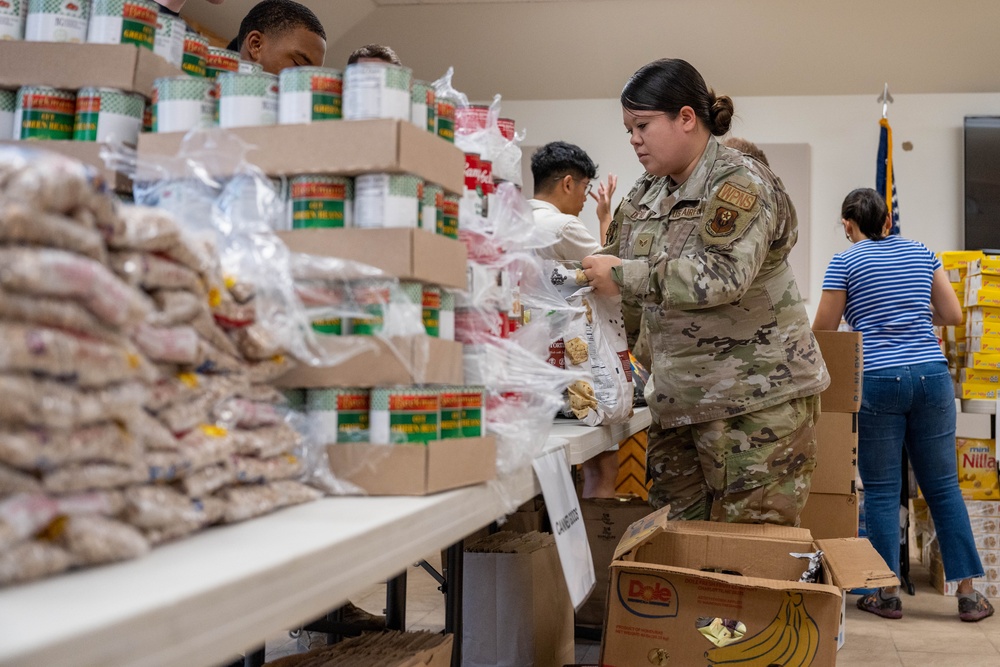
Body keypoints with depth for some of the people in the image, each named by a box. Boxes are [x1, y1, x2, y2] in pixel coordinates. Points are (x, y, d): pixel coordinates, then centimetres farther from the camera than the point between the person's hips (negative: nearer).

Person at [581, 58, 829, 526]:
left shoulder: (740, 185, -11)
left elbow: (722, 275, -26)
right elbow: (615, 269, 20)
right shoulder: (644, 195, 13)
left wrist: (624, 276, -22)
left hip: (756, 400, -7)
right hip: (677, 401, 7)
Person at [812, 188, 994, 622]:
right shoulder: (921, 252, 12)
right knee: (944, 485, 9)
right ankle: (968, 594, 12)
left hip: (878, 379, -4)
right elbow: (953, 315, 12)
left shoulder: (845, 263, 0)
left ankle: (888, 594, 9)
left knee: (882, 490, 4)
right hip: (931, 374, 4)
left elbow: (822, 332, 2)